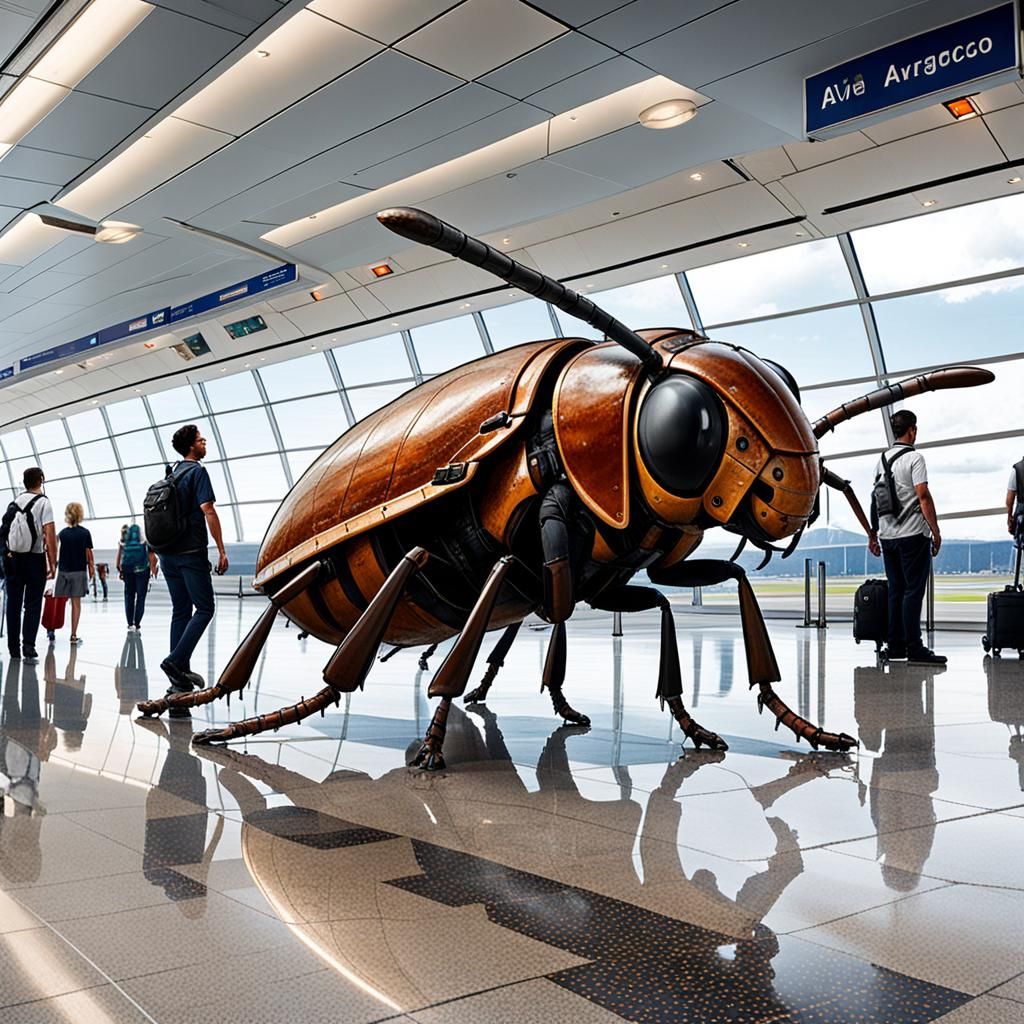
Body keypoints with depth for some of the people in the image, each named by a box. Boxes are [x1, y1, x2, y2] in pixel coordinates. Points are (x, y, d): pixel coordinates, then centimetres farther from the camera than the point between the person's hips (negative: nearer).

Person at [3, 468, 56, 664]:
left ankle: (13, 648, 14)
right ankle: (28, 647, -10)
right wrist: (52, 563, -9)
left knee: (13, 603, 10)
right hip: (34, 559, -4)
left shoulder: (15, 501, 9)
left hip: (13, 557, 4)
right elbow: (49, 535, -12)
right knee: (32, 604, -1)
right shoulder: (43, 502, -7)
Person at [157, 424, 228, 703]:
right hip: (191, 552, -8)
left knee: (181, 611, 9)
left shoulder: (172, 474, 17)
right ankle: (177, 660, -16)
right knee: (204, 608, -4)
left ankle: (179, 672, 8)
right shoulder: (197, 471, -7)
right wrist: (221, 550, -14)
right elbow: (207, 510, -15)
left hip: (168, 552, 8)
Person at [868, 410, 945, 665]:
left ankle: (895, 646, 12)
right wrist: (936, 531, -12)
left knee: (896, 591, 10)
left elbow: (875, 499, 15)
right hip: (912, 535, -7)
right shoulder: (914, 457, -9)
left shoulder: (882, 459, 13)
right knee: (913, 591, -6)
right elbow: (923, 497, -15)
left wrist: (872, 534, 19)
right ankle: (914, 648, -7)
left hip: (888, 536, 7)